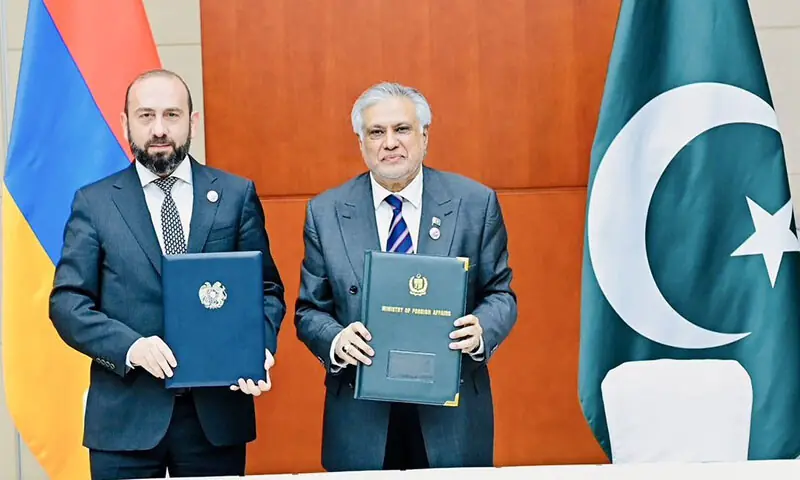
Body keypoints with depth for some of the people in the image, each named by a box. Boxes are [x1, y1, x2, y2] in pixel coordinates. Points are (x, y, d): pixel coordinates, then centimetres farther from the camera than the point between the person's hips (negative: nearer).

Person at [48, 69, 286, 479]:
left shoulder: (237, 195, 5)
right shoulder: (94, 202, 3)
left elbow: (266, 288, 7)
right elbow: (67, 302, -1)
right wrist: (130, 346, -17)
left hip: (217, 412, 1)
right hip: (125, 415, -1)